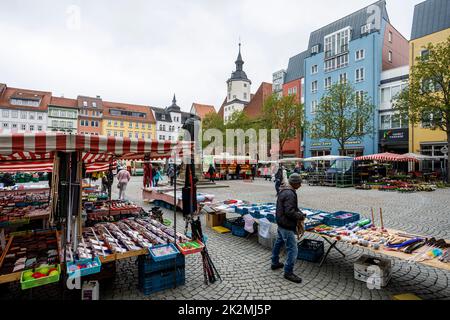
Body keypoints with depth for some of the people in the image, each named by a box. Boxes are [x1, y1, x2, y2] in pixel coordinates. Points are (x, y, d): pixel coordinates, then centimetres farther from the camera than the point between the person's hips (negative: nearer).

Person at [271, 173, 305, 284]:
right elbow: (290, 212, -28)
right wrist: (300, 216, -12)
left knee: (278, 243, 24)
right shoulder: (290, 194, -24)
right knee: (293, 250, -1)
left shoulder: (284, 190, 8)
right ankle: (288, 272, 11)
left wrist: (299, 213, 4)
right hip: (287, 226, -11)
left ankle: (275, 263, 41)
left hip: (281, 223, 11)